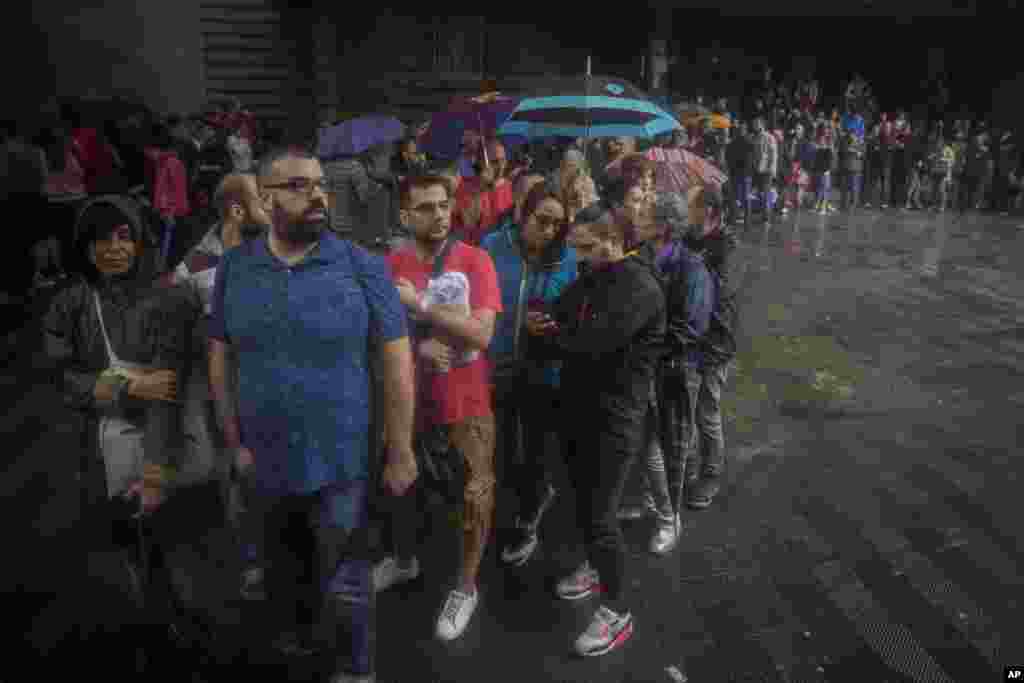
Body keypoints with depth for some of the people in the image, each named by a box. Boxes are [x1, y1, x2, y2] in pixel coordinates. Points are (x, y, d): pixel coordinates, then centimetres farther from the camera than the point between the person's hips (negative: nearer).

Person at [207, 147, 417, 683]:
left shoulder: (362, 266, -13)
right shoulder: (234, 268, -3)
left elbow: (396, 361, -11)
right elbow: (221, 358, 4)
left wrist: (400, 451, -10)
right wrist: (235, 442, 3)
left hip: (340, 463, -3)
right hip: (266, 461, 4)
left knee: (343, 584, 10)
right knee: (283, 570, 26)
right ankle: (295, 632, 56)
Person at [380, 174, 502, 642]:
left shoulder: (475, 260, -11)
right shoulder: (390, 265, -3)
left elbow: (481, 333, -20)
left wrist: (420, 305, -23)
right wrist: (419, 346, -21)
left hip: (465, 402, -3)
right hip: (408, 397, 3)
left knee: (475, 494, 4)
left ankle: (466, 587, 28)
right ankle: (403, 559, 49)